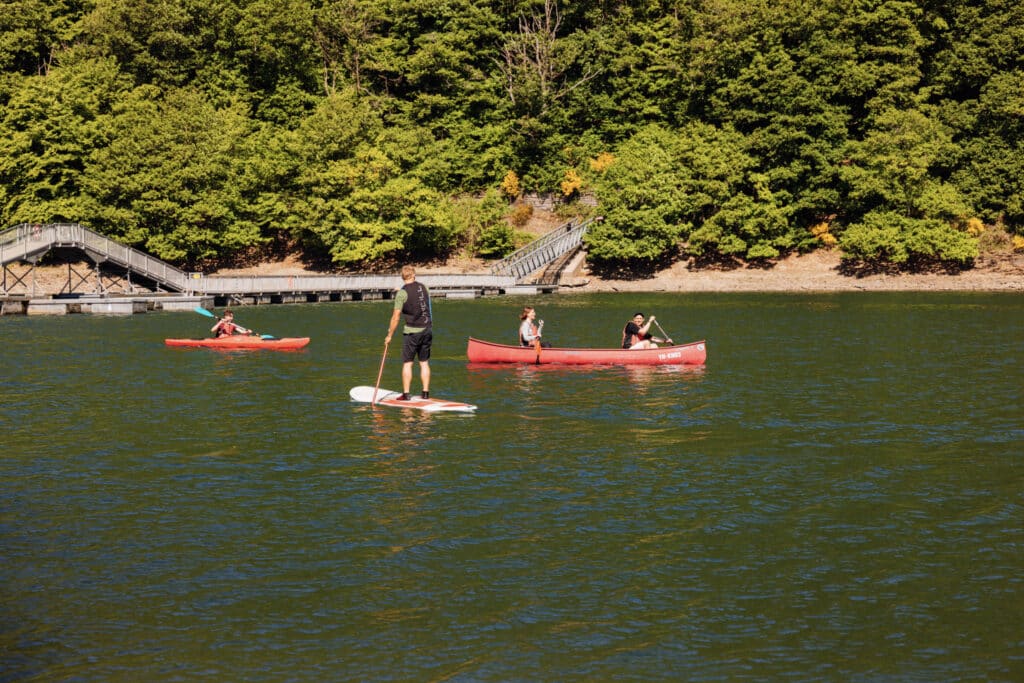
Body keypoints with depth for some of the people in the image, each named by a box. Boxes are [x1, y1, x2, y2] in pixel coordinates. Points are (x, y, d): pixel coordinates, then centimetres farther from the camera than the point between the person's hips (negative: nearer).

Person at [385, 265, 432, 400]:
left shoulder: (402, 293, -11)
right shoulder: (424, 288, 5)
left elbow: (396, 317, -10)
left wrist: (389, 335, -2)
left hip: (412, 331, -5)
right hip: (427, 329, 5)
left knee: (407, 363, 2)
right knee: (424, 362, 11)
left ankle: (406, 393, 1)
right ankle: (425, 392, 11)